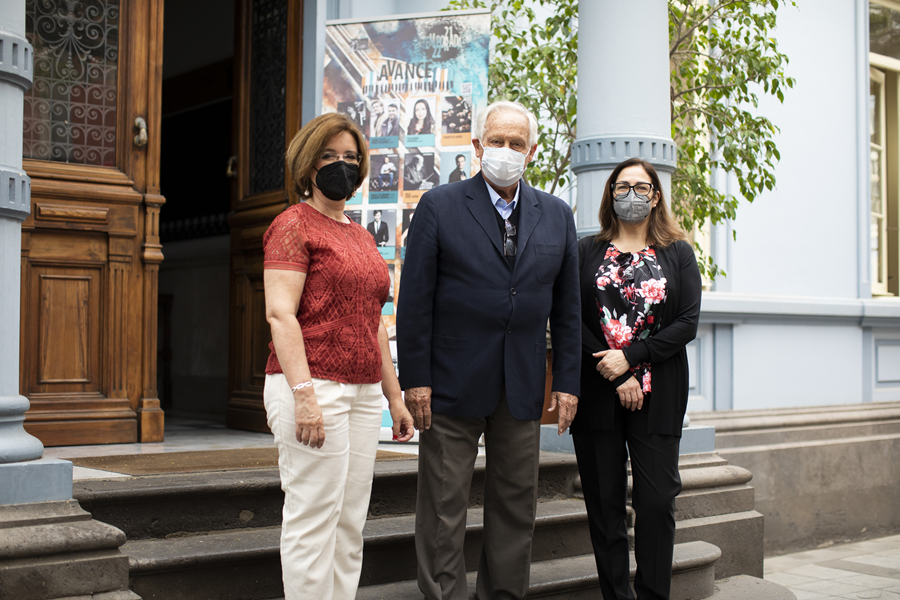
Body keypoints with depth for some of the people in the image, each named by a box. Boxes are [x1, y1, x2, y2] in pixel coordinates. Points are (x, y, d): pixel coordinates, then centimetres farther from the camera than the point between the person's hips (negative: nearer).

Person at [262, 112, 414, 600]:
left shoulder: (361, 236, 21)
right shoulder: (293, 225, -2)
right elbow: (280, 313, -13)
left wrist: (394, 396, 19)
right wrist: (303, 394, -22)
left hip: (363, 394, 8)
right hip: (314, 388, -8)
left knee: (350, 527, 9)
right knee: (313, 522, -6)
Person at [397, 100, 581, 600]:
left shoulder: (557, 215, 9)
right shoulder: (439, 207, -1)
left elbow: (568, 308, 10)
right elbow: (414, 301, -4)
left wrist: (567, 381, 5)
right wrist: (416, 380, -10)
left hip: (524, 386, 4)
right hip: (453, 385, -3)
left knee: (517, 507, 12)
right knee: (443, 510, 3)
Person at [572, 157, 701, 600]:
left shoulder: (678, 254, 10)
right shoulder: (587, 252, 9)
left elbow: (687, 322, 0)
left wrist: (630, 357, -12)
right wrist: (615, 378, -8)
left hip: (657, 396, 0)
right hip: (596, 393, 0)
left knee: (657, 501, -4)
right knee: (605, 505, 3)